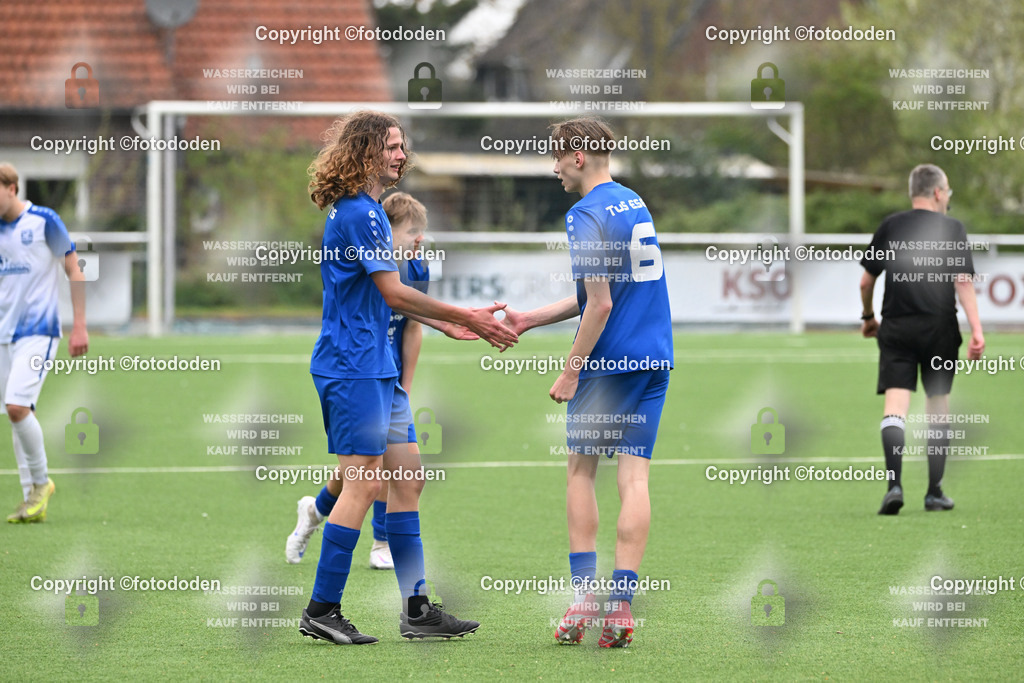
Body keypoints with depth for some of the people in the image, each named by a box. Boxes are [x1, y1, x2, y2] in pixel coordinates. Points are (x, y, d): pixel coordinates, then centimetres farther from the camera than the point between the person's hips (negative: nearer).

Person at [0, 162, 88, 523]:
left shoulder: (44, 220, -7)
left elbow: (74, 271, -4)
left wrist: (80, 326, -8)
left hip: (38, 331, -6)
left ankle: (41, 482, -2)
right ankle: (33, 501, 8)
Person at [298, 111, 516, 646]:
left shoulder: (368, 211, 18)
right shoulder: (359, 213, -15)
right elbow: (393, 293, -17)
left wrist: (452, 322, 18)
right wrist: (466, 320, -11)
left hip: (377, 368, 11)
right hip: (353, 366, -11)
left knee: (407, 477, 9)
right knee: (364, 483, -9)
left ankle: (415, 608, 11)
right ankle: (321, 610, -5)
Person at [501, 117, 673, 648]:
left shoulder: (587, 216, -14)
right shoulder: (634, 204, 13)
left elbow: (599, 306, -18)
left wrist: (571, 371, -10)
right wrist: (529, 320, 23)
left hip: (608, 363, -6)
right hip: (654, 359, 6)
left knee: (580, 470, 9)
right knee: (634, 476, 1)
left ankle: (583, 595, 5)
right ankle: (620, 606, -4)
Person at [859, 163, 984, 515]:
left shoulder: (890, 227, 6)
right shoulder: (952, 228, 1)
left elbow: (866, 281, 8)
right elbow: (963, 281, -8)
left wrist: (868, 316, 25)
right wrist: (976, 330, -11)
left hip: (895, 329, 1)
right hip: (939, 326, -1)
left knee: (895, 406, -6)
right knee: (938, 408, 13)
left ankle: (894, 483, -25)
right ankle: (935, 492, 15)